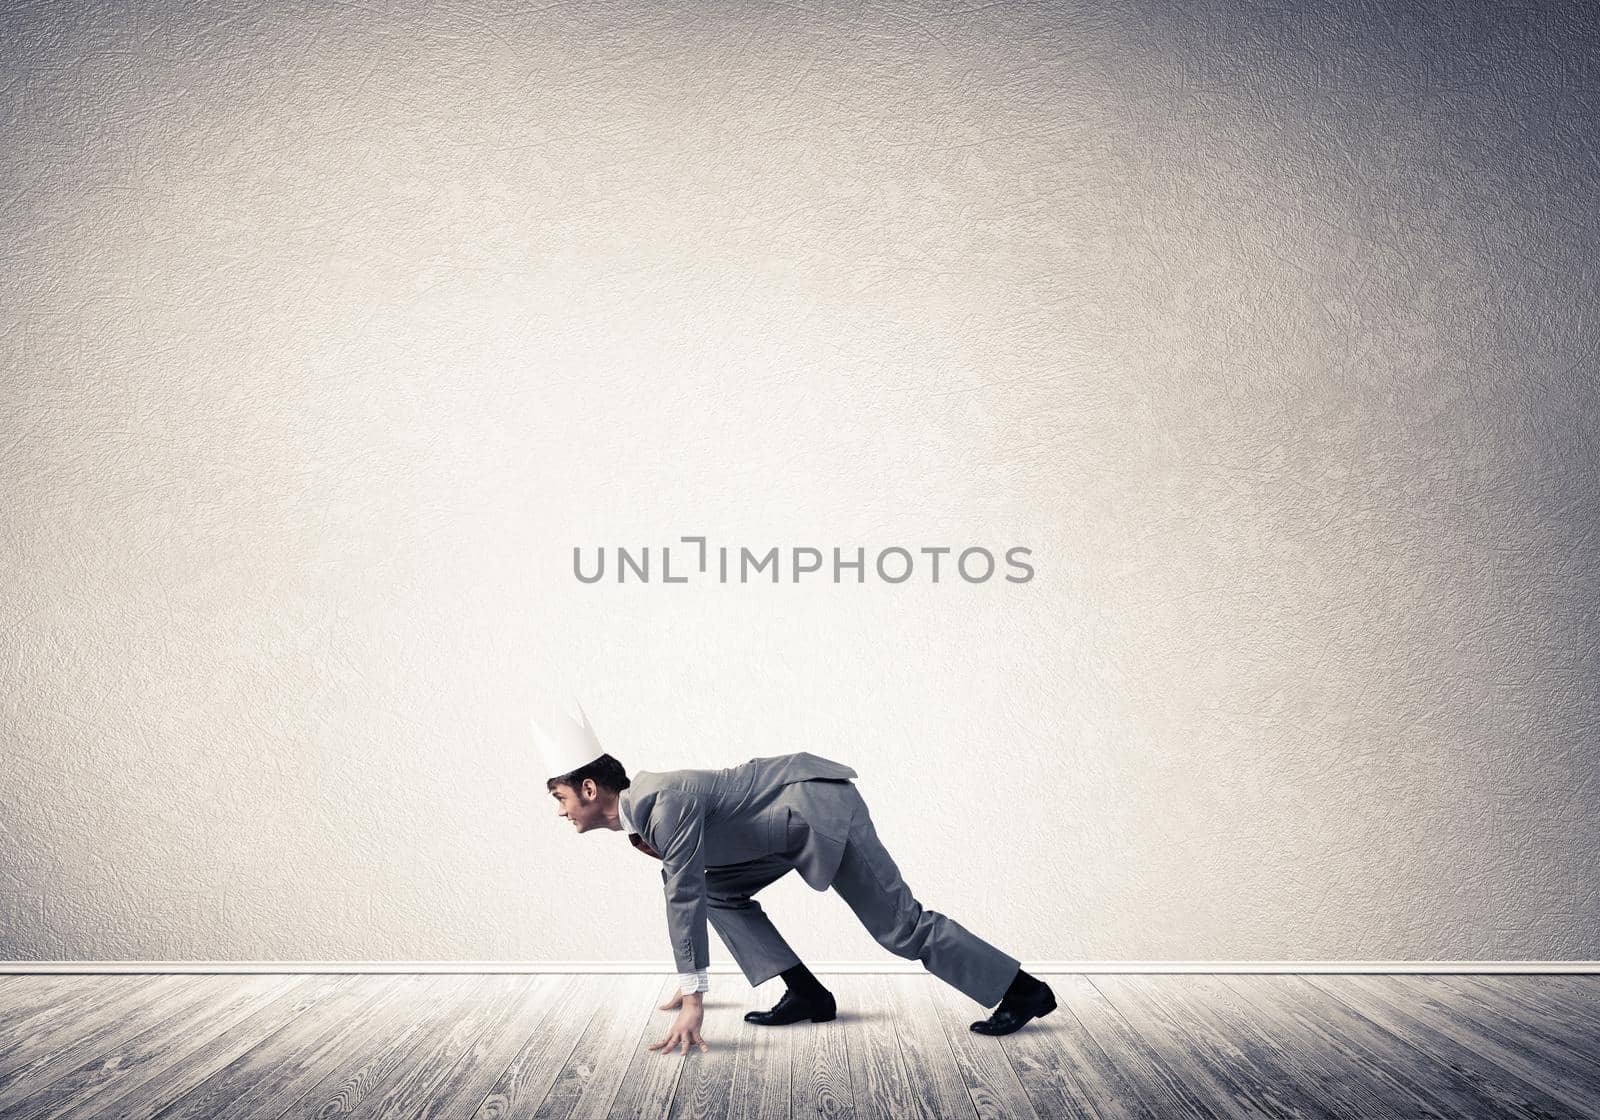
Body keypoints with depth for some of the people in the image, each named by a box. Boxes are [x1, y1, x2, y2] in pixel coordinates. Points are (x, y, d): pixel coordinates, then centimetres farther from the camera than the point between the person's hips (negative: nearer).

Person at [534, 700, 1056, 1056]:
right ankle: (806, 993, 9)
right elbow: (683, 889, 20)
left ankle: (1022, 991, 3)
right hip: (794, 824, 10)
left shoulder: (665, 803, -23)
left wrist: (692, 999, -25)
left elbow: (685, 897, -27)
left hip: (819, 806, -10)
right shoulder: (637, 809, 8)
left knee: (898, 924, -6)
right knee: (720, 888, 10)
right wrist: (688, 980, 27)